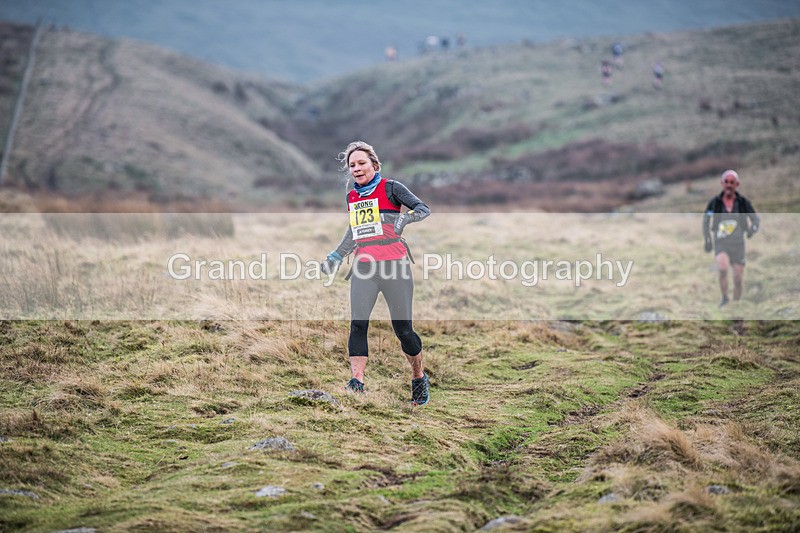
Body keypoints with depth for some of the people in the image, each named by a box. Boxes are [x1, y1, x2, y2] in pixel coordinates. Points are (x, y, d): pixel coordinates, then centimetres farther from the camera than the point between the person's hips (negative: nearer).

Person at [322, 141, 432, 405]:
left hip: (394, 265, -4)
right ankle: (356, 383, -19)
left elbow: (423, 208, -6)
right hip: (364, 268, 4)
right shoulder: (352, 196, 16)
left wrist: (405, 217, -25)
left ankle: (419, 379, 20)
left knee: (403, 329, -1)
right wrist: (337, 255, 26)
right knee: (357, 323, -15)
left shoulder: (390, 188, -1)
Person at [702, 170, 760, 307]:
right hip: (721, 243, -1)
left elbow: (756, 220, 4)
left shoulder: (743, 202, -1)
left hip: (738, 244, 1)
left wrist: (752, 229, -19)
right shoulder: (715, 202, 0)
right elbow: (706, 221, 13)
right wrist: (707, 239, 3)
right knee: (723, 268, -29)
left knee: (738, 278, 3)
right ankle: (724, 298, -12)